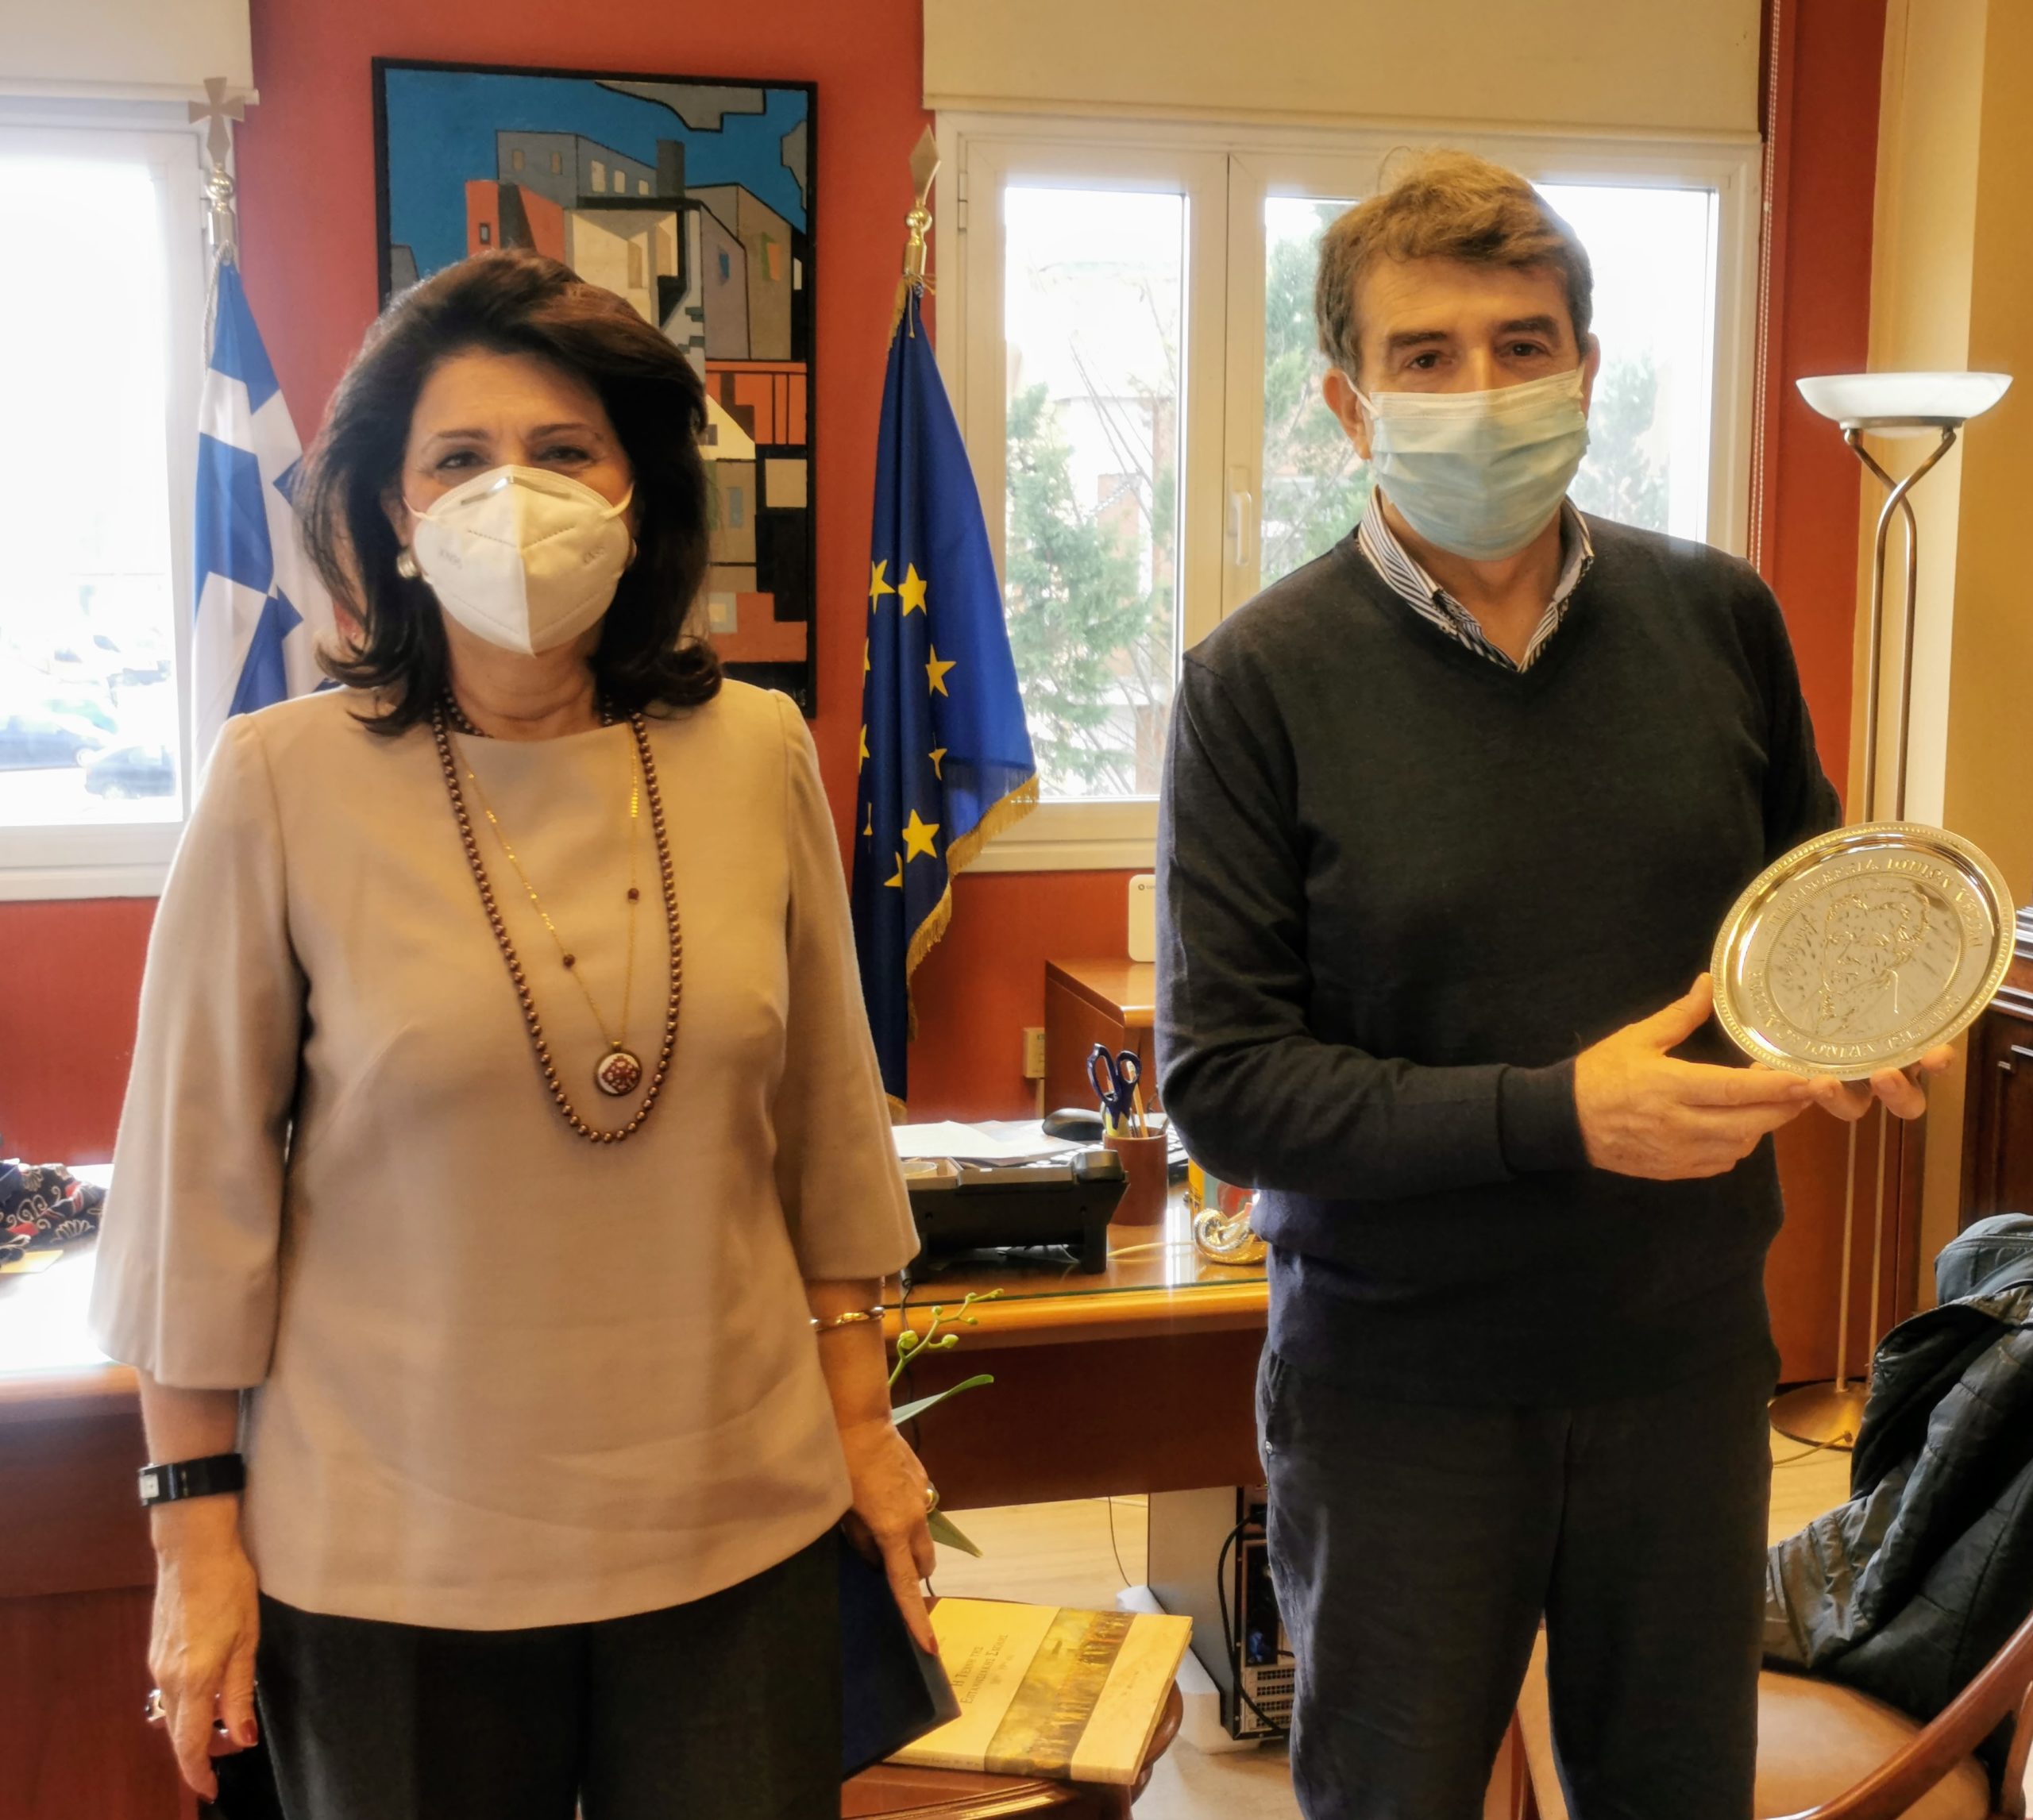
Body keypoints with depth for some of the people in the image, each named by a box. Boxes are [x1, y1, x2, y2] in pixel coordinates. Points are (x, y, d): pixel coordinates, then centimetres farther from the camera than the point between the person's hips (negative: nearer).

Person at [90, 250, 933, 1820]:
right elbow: (201, 1177, -5)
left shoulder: (756, 754, -3)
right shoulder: (283, 782, -10)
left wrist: (861, 1415, 9)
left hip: (737, 1517, 2)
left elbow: (826, 1114, 5)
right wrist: (197, 1524, -2)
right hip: (391, 1554, -2)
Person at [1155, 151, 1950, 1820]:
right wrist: (1561, 1113, -24)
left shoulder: (1718, 618, -1)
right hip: (1401, 1388, -3)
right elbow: (1221, 1081, -16)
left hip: (1687, 1354, 3)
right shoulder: (1263, 680, -12)